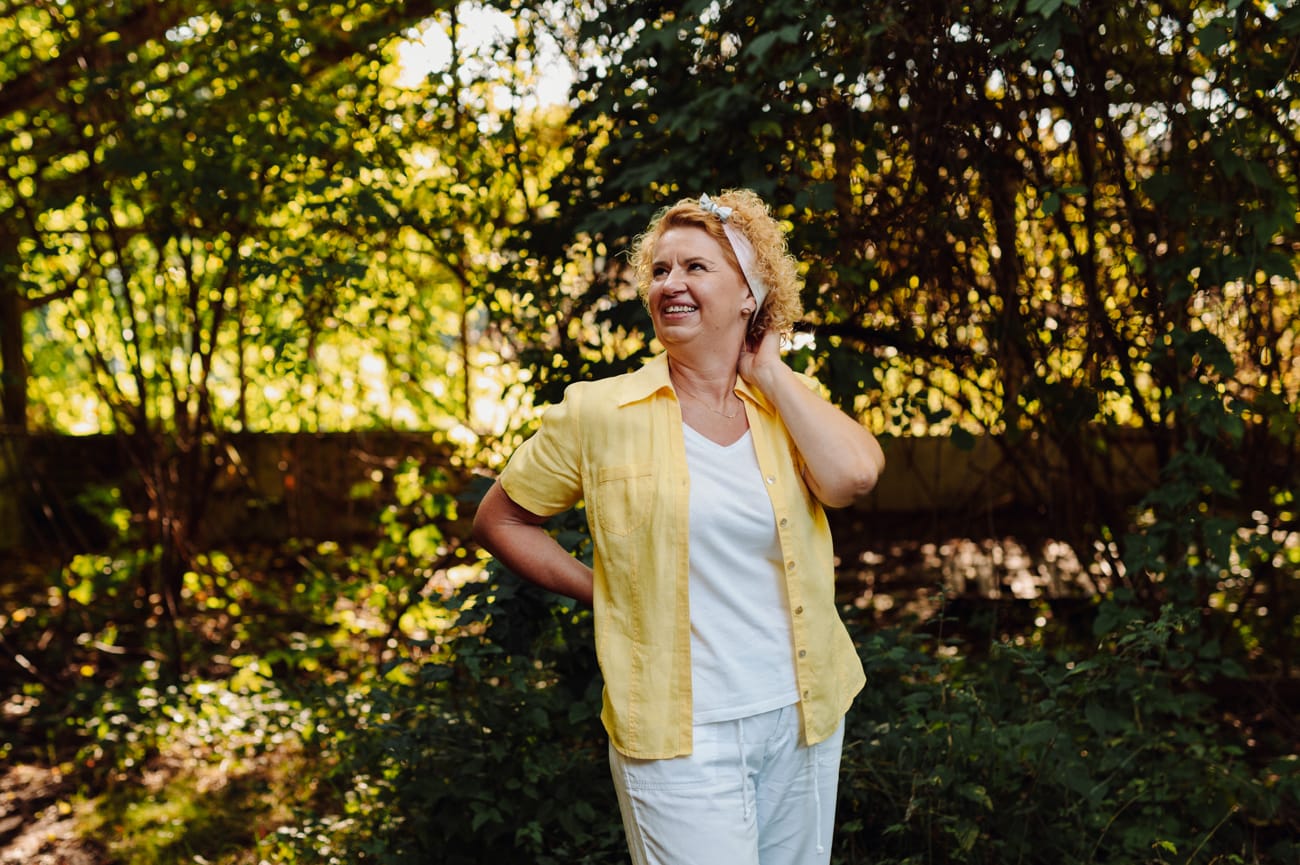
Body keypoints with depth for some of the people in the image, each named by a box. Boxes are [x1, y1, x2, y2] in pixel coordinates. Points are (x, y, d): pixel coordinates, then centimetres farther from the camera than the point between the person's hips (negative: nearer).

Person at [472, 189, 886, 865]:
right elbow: (498, 519, 6)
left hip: (802, 716, 4)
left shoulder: (788, 405, 3)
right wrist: (602, 592, -2)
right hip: (679, 736, -3)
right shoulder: (599, 413, -4)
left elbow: (853, 476, -18)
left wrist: (767, 368, -8)